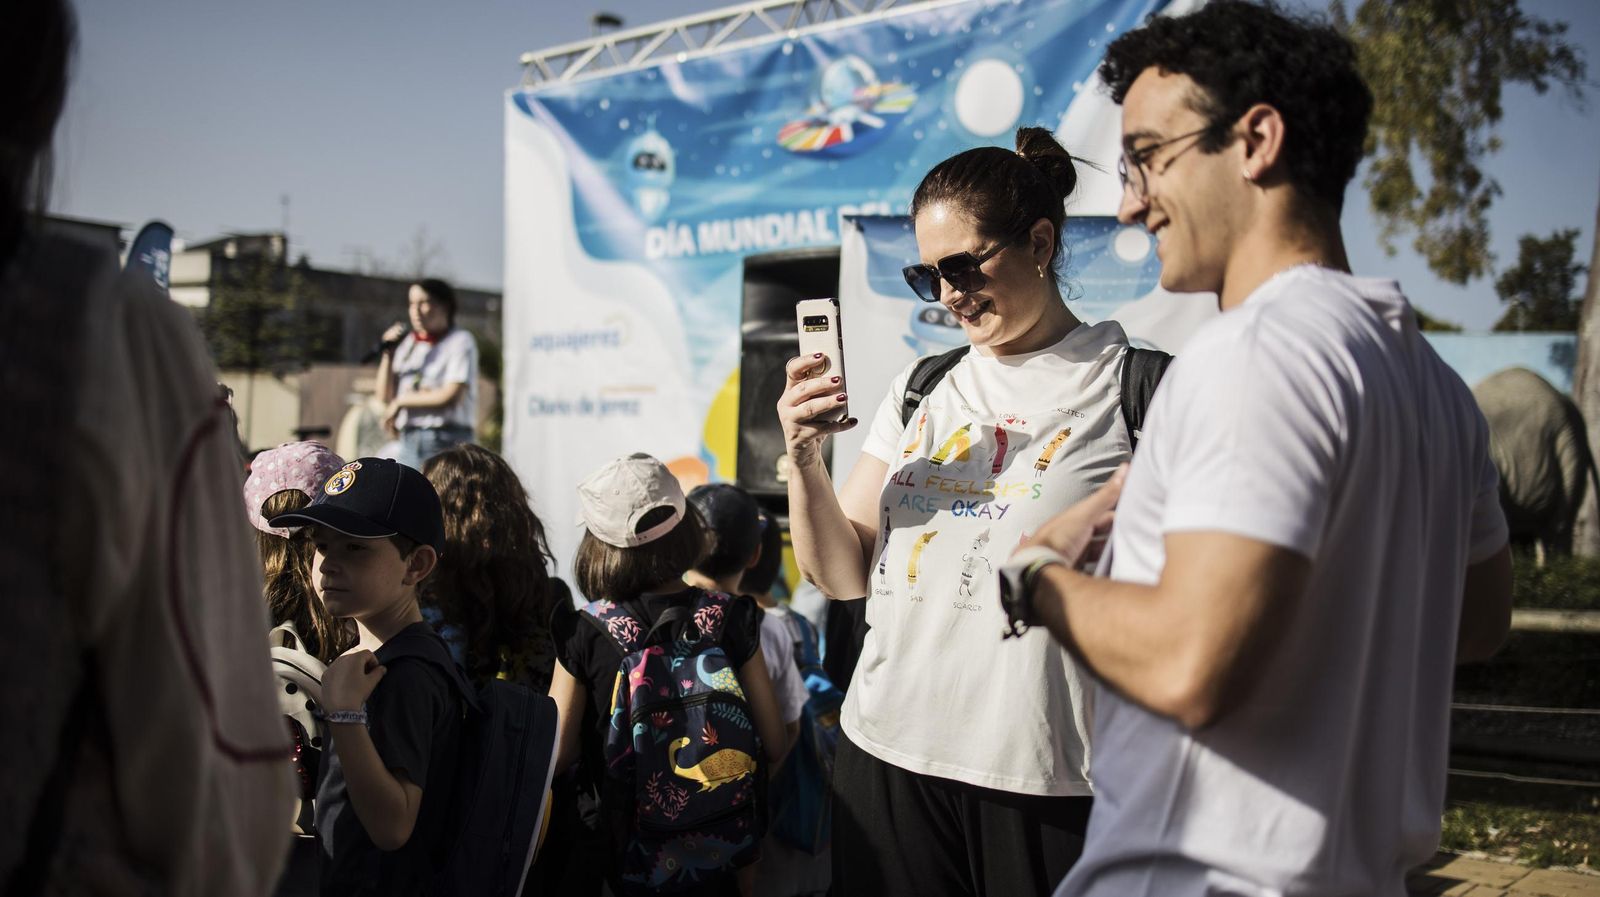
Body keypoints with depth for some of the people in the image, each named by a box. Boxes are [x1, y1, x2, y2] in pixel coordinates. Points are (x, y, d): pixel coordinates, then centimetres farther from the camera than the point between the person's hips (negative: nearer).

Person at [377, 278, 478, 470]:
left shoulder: (460, 341, 1)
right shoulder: (406, 343, 16)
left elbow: (451, 396, -10)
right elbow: (385, 397, 15)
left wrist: (401, 400, -2)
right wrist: (388, 353, 4)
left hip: (446, 442, -5)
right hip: (409, 441, 5)